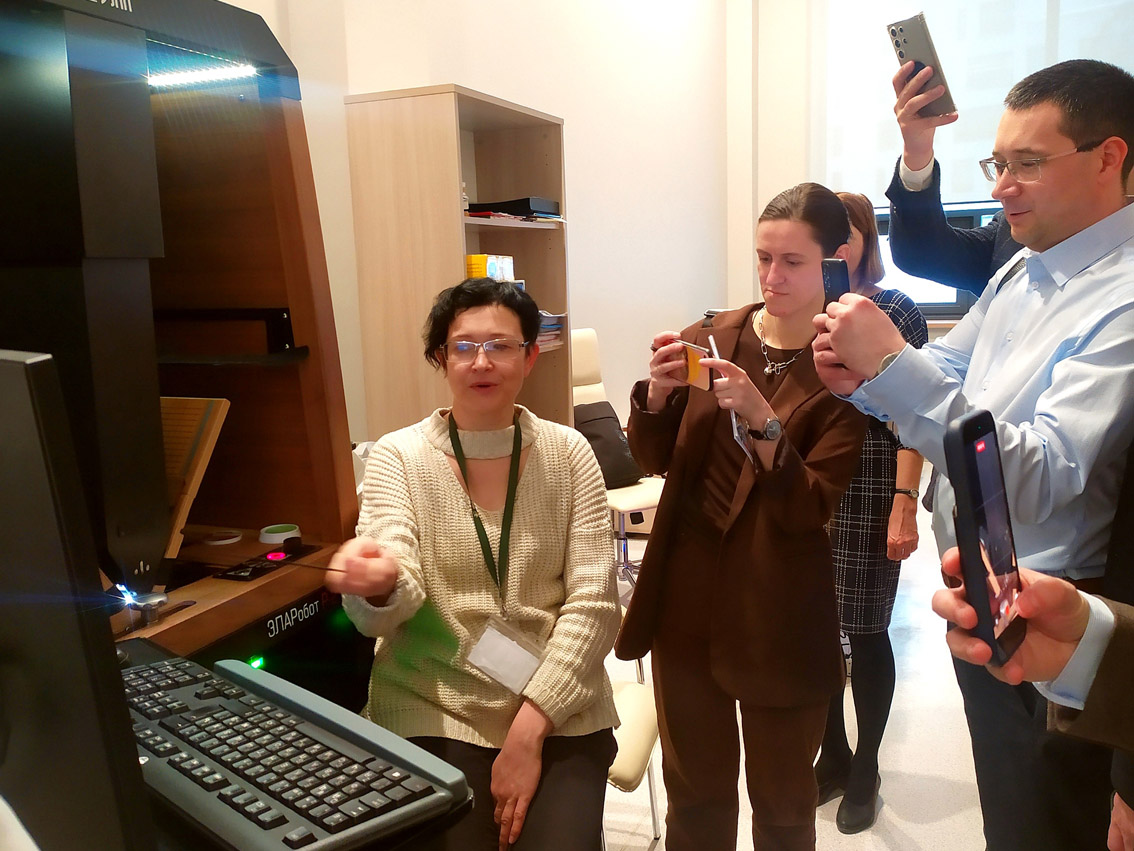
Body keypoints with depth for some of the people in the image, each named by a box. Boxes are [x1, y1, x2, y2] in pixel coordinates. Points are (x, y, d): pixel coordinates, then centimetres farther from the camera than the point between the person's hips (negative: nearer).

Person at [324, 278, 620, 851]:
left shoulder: (567, 452, 0)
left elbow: (593, 603, -5)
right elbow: (392, 608, -13)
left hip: (558, 711, 1)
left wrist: (530, 729, -13)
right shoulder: (398, 456, -2)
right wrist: (378, 587, -36)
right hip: (435, 714, 0)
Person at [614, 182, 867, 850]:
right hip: (687, 594, 3)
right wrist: (659, 390, -14)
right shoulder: (713, 337, 1)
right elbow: (655, 459, 5)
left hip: (779, 614, -3)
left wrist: (762, 420, -29)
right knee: (695, 792, 20)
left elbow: (811, 508, -15)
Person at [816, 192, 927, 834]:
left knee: (866, 631, 6)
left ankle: (865, 769, 26)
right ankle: (833, 757, 30)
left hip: (870, 494, -3)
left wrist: (905, 505, -14)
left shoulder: (897, 312, -3)